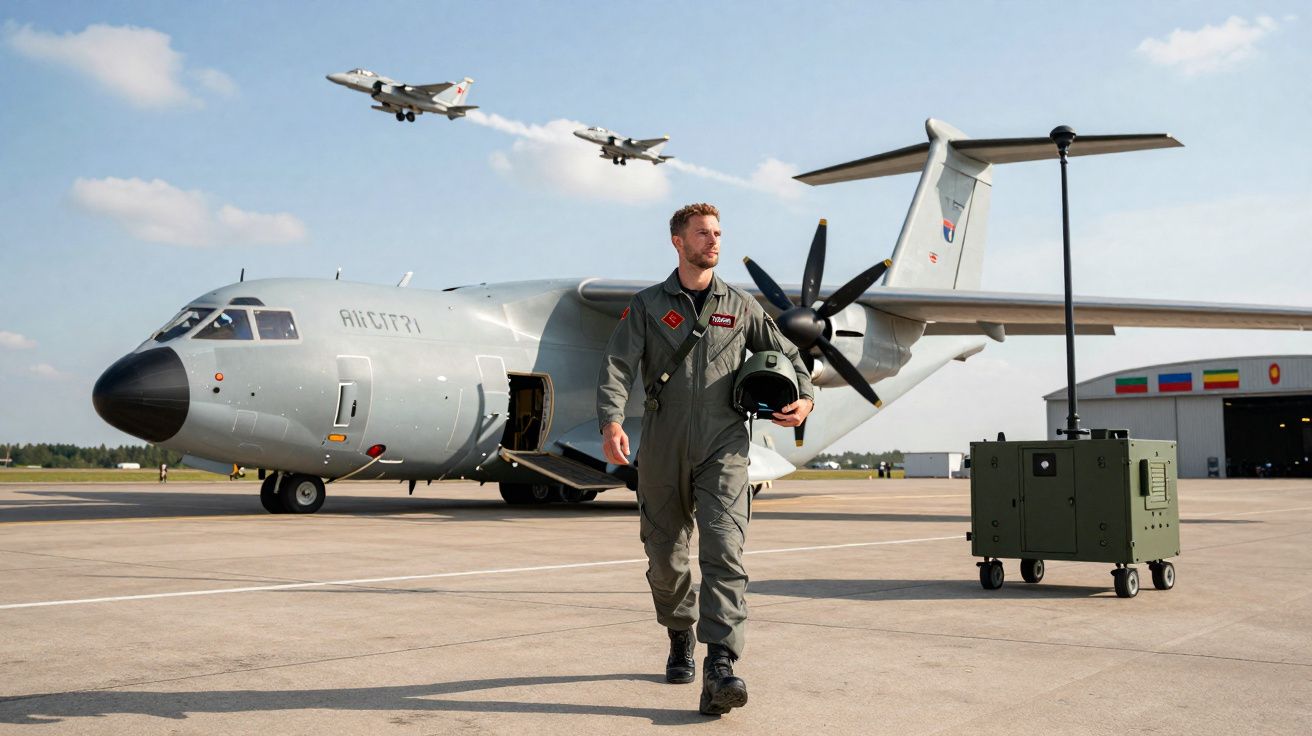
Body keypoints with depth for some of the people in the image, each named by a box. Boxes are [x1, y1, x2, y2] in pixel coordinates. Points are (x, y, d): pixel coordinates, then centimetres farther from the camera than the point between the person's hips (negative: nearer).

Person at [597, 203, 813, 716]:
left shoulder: (740, 306, 12)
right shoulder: (647, 305, 7)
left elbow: (784, 354, 21)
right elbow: (617, 365, -6)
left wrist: (804, 397, 1)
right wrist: (611, 422, -23)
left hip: (723, 447, 0)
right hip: (663, 449, 1)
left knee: (723, 552, -16)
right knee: (666, 557, 10)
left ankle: (720, 666, -21)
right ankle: (680, 639, 35)